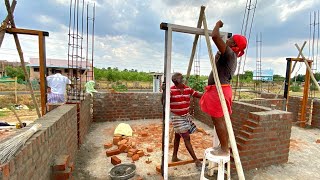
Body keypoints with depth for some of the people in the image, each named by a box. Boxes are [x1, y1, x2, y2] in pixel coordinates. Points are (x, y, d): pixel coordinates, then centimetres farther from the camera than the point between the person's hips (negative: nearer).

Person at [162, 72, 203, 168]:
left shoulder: (188, 89, -1)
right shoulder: (171, 90, -17)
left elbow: (198, 94, 5)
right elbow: (163, 102, -24)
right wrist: (164, 91, -39)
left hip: (186, 116, 6)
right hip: (177, 117, -6)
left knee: (178, 136, 18)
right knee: (186, 137, -5)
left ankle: (174, 157, 34)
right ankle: (196, 160, 7)